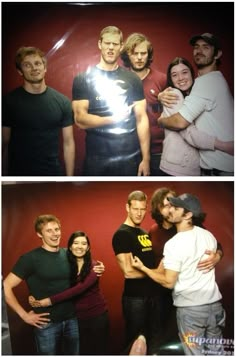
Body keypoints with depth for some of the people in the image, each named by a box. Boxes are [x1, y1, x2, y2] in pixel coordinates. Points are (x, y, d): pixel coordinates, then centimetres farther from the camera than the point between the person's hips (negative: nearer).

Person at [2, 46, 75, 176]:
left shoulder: (62, 101, -1)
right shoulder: (9, 101, -4)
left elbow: (68, 143, 0)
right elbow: (5, 143, -2)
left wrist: (70, 177, -4)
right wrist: (5, 174, -4)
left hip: (54, 171, 1)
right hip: (19, 173, -1)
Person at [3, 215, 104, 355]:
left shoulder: (69, 254, 4)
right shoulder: (31, 258, -11)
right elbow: (6, 286, -13)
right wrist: (24, 315, -14)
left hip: (72, 319, 5)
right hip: (47, 323, -4)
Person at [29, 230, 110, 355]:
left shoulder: (94, 266, -11)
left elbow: (80, 288, -26)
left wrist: (51, 300, -31)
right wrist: (35, 300, -25)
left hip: (97, 315, -2)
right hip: (77, 316, 3)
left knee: (100, 350, 11)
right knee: (82, 351, 12)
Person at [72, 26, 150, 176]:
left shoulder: (133, 79, 6)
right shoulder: (83, 79, 0)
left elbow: (141, 119, 3)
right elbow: (80, 120, -7)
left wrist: (146, 158, -3)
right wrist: (114, 118, -14)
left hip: (130, 157, 2)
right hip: (97, 159, -1)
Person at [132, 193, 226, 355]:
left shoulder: (173, 244, -17)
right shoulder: (208, 235, 3)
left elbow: (169, 282, -16)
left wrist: (143, 268, -4)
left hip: (190, 307, -6)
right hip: (214, 303, 6)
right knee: (216, 351, 17)